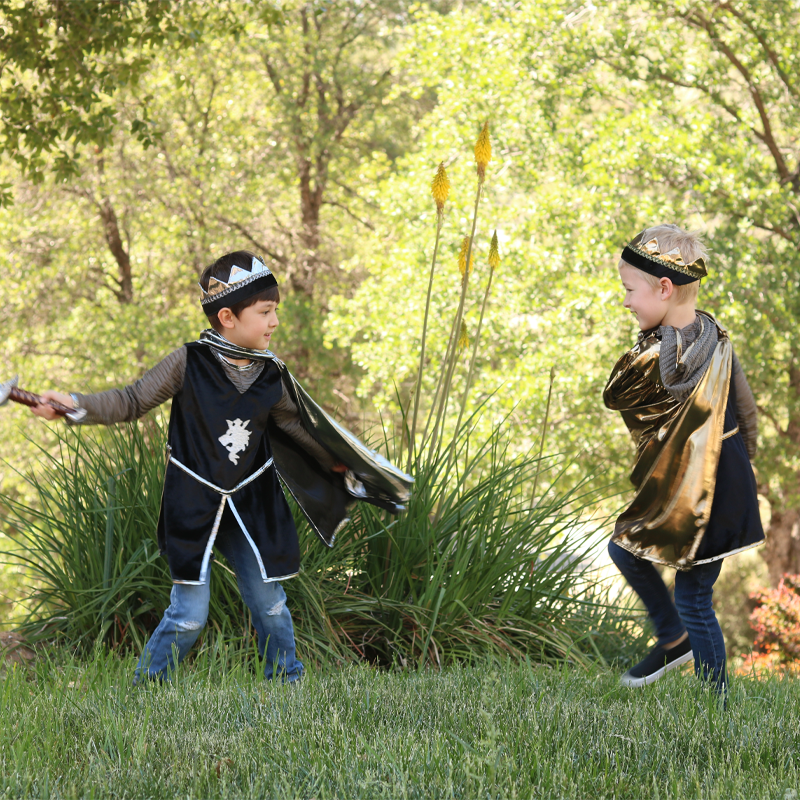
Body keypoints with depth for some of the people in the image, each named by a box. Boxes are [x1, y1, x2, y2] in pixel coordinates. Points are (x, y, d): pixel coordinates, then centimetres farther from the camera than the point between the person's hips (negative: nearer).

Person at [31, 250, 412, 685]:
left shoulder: (272, 378, 0)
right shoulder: (188, 363, -11)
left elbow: (301, 426, 18)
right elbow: (133, 402, -5)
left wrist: (338, 464, 28)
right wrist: (75, 403, -17)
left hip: (251, 506, 4)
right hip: (194, 509, -4)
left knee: (270, 605, 7)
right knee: (189, 615, -6)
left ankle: (287, 682, 26)